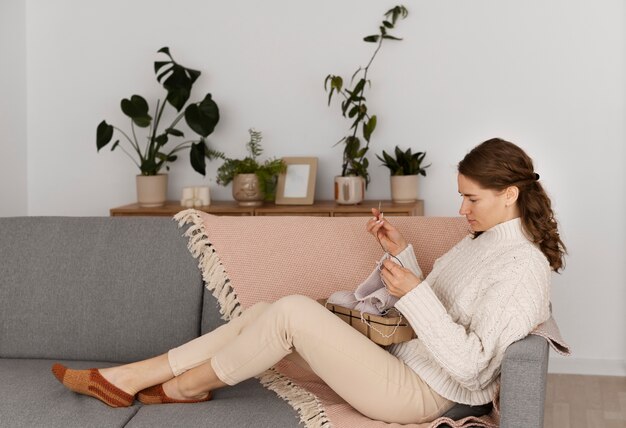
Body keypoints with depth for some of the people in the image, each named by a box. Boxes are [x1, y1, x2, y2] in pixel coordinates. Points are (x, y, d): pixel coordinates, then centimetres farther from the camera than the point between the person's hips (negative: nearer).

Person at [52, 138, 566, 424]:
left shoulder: (523, 267, -16)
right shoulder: (481, 239, 14)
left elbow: (470, 363, -22)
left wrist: (414, 295, -25)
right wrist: (401, 251, 6)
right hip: (395, 357, 9)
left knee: (293, 310, -23)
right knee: (262, 313, -2)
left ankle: (187, 385, 1)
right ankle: (125, 380, 1)